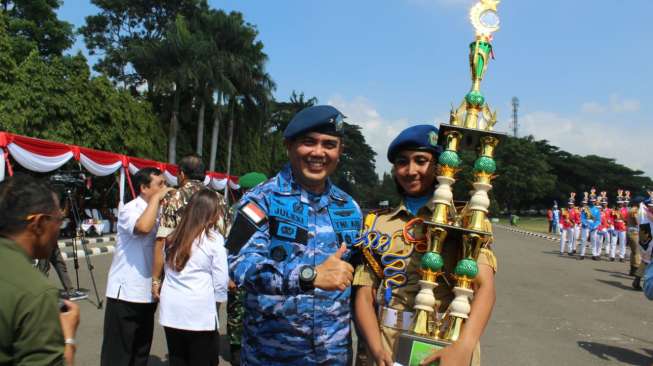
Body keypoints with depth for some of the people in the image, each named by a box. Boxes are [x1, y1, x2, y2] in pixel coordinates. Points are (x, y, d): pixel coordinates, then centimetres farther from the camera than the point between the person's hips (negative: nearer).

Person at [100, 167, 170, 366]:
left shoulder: (159, 211, 9)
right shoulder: (130, 209, -13)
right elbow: (143, 227, -36)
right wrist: (156, 198, -25)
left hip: (147, 292, 7)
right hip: (126, 292, -7)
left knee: (141, 349, 17)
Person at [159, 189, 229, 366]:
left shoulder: (173, 237, 8)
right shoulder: (214, 239, -8)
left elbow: (167, 270, 10)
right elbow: (221, 281, -7)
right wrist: (216, 303, 7)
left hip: (171, 311, 5)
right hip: (200, 313, -5)